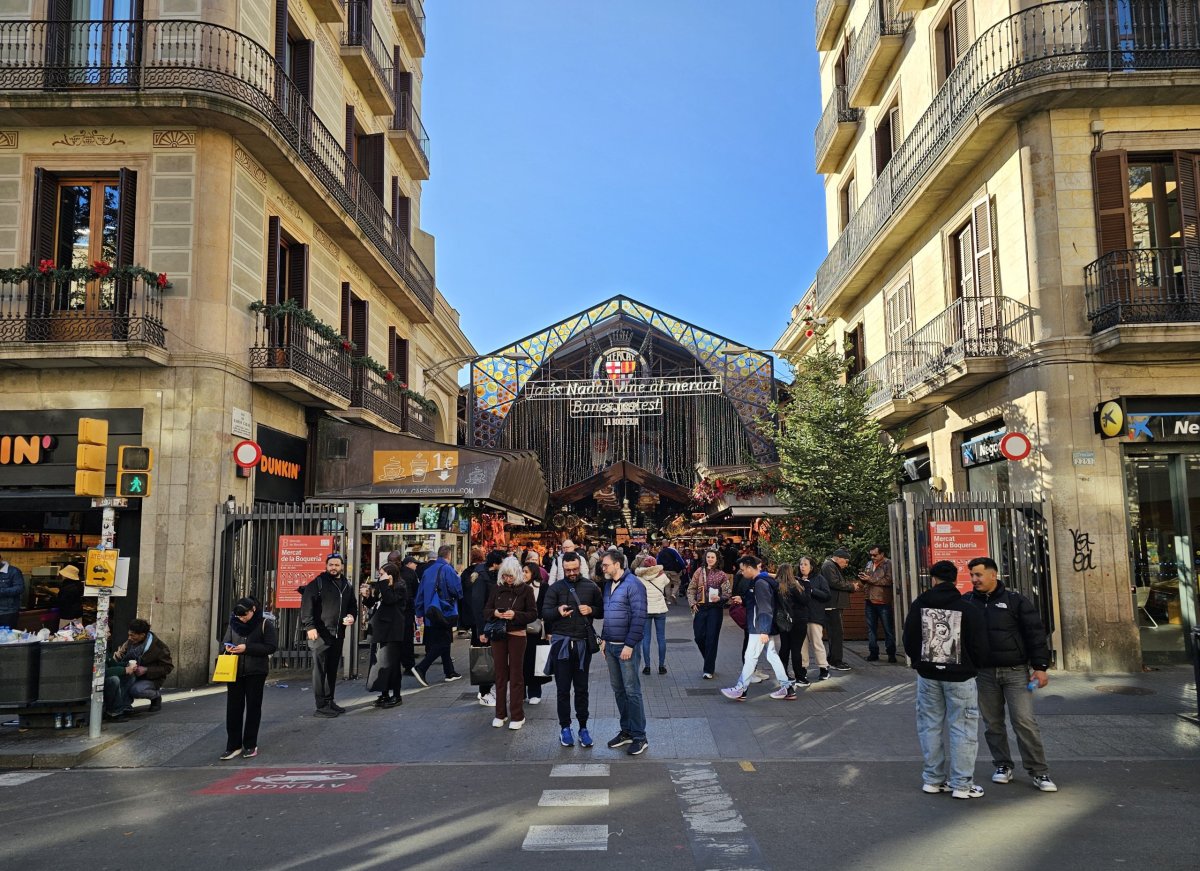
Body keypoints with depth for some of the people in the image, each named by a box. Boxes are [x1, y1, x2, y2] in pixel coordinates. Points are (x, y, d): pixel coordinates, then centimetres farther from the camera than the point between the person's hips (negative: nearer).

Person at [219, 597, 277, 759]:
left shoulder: (265, 623, -8)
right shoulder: (233, 623, 4)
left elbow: (272, 646, -13)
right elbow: (225, 642, 16)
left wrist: (247, 648, -20)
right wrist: (228, 647, -9)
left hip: (256, 672, -4)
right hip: (235, 671, 4)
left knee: (253, 707, 6)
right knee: (233, 708, 3)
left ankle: (250, 745, 15)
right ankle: (233, 745, 11)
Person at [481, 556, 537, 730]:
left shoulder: (526, 590, -4)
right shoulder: (498, 589, 5)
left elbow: (533, 614, -6)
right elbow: (486, 610, 9)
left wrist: (515, 615, -21)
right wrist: (494, 613, -13)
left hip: (517, 635, -3)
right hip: (498, 635, 3)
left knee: (516, 675, 2)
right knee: (500, 674, 9)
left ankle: (517, 716, 9)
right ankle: (501, 714, 18)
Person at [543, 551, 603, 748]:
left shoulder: (591, 587, 6)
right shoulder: (555, 588, 2)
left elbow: (602, 611, 11)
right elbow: (545, 613, -4)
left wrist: (591, 610, -10)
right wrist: (558, 611, -25)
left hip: (583, 643, 1)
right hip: (561, 642, -1)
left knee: (581, 688, 8)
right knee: (563, 688, 5)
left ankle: (583, 728, 17)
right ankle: (565, 727, 16)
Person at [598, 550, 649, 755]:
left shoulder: (632, 585, -14)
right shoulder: (608, 584, 11)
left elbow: (639, 616, -18)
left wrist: (629, 644, -20)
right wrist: (604, 638, 14)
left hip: (625, 646, -8)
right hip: (610, 645, 8)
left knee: (632, 691, -2)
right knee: (618, 690, 13)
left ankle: (639, 737, 6)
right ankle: (626, 731, 24)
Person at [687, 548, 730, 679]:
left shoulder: (722, 575, 1)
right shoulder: (699, 572, 5)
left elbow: (728, 593, -1)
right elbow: (691, 589, 7)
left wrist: (719, 598, -19)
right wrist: (693, 603, -4)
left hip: (715, 608, -2)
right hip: (700, 608, 2)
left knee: (712, 639, -2)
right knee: (699, 637, 2)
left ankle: (709, 670, 6)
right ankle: (710, 662, 28)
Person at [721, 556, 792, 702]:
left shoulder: (760, 583, -17)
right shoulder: (757, 582, 13)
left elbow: (765, 609, -22)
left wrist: (764, 631, -24)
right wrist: (742, 600, 13)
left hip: (760, 628, -10)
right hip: (764, 628, 10)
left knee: (750, 657, -4)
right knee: (772, 655, 11)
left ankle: (740, 689, 2)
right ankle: (787, 687, 14)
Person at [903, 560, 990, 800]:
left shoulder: (920, 604, -1)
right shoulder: (968, 609, -9)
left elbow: (909, 640, 3)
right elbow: (980, 646, -6)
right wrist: (972, 667, 13)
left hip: (927, 674, 3)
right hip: (959, 676, -3)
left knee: (930, 726, 12)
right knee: (962, 728, 5)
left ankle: (933, 779, 18)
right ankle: (961, 784, 8)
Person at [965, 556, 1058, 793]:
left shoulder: (1016, 600, -2)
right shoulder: (967, 602, 6)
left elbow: (1035, 633, -3)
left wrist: (1040, 666, -8)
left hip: (1016, 671, -3)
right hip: (984, 673, 3)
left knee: (1025, 721, -7)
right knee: (992, 723, 9)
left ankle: (1039, 772, 2)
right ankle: (1003, 766, 23)